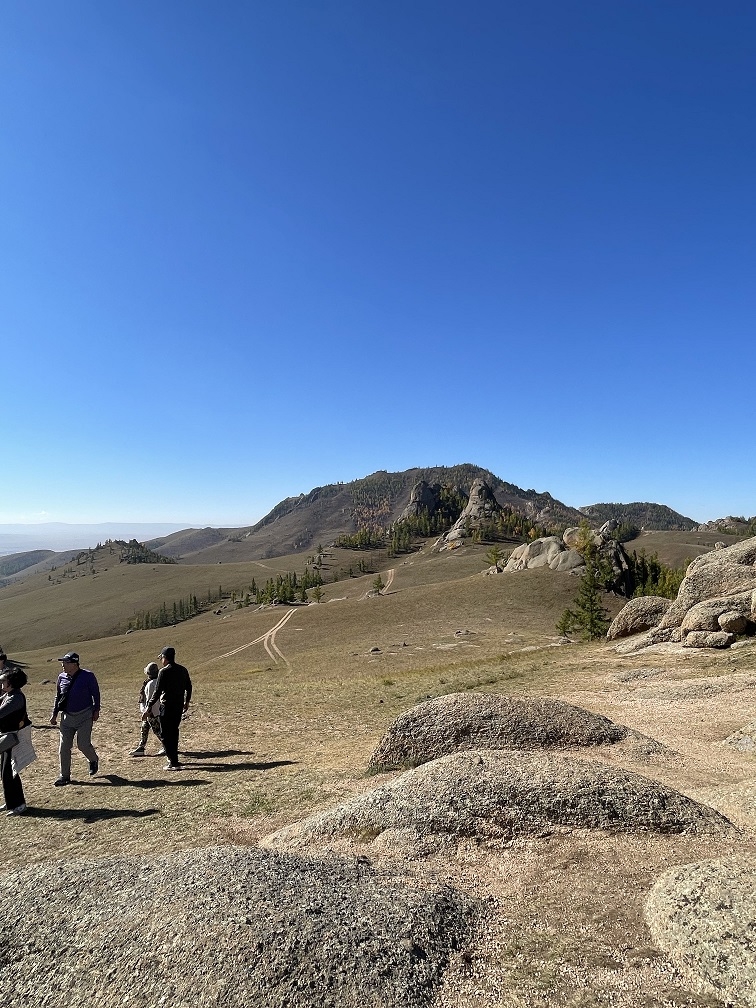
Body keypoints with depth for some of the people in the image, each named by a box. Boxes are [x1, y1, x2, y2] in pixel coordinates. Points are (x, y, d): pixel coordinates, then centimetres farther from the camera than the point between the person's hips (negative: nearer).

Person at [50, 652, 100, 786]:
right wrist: (54, 714, 13)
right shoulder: (62, 677, 2)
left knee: (83, 744, -5)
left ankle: (94, 760, 26)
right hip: (67, 717, 5)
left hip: (84, 716, -5)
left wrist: (96, 710, -4)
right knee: (64, 747, 3)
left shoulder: (88, 676, -12)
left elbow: (95, 693, -3)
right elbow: (58, 697, 15)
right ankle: (65, 776, 16)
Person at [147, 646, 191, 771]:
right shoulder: (183, 670, 7)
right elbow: (188, 687, 15)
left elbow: (157, 692, -15)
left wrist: (148, 709, -11)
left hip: (167, 706, -7)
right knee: (174, 731, 22)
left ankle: (173, 763, -2)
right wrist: (187, 702, 28)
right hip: (179, 705, 7)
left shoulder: (164, 671, -13)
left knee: (166, 734, 0)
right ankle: (173, 757, 33)